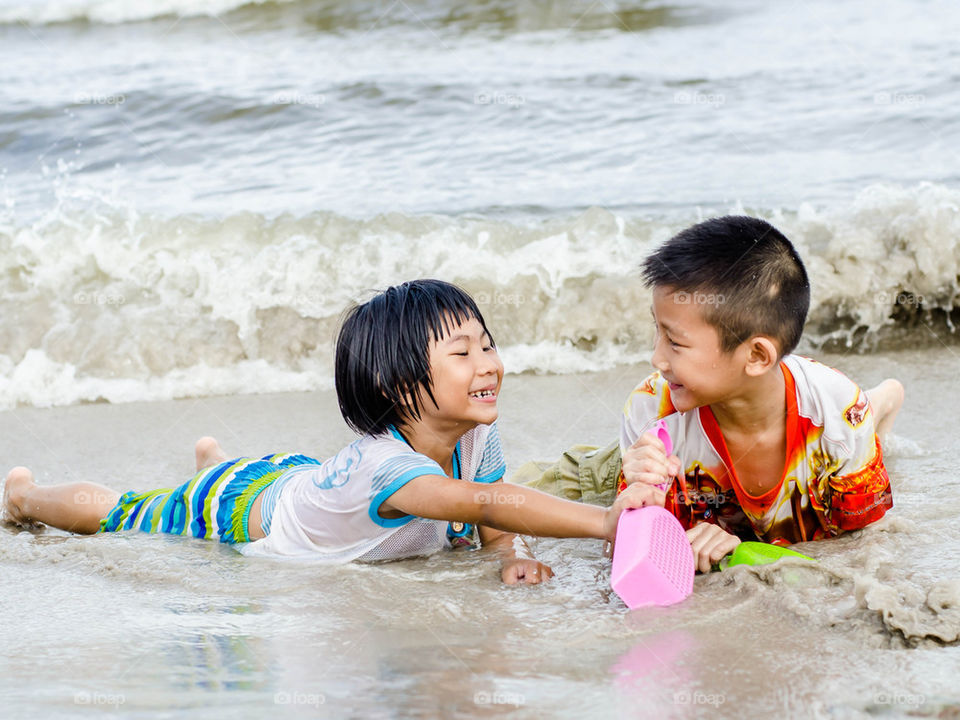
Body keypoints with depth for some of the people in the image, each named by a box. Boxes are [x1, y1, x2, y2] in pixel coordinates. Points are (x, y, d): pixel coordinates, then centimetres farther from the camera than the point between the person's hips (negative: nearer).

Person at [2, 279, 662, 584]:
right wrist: (604, 520, -76)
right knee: (111, 513, 21)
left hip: (299, 477, 6)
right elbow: (485, 503, -66)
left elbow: (490, 527, -15)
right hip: (233, 510, -6)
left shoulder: (479, 438, -26)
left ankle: (213, 455, 72)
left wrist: (513, 556, -39)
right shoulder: (384, 465, -50)